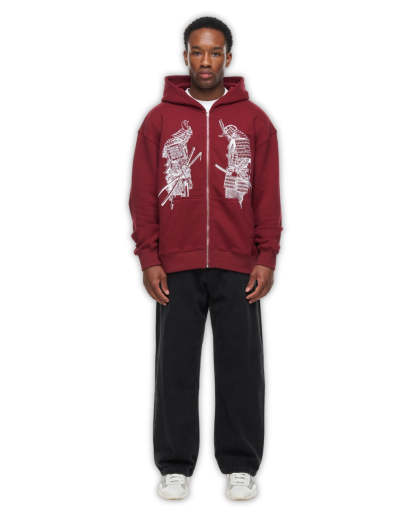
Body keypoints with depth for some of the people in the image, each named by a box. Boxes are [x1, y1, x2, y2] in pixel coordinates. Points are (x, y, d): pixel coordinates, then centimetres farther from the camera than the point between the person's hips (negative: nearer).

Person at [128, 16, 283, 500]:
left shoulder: (254, 120, 6)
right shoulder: (159, 119, 7)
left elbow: (268, 195, 5)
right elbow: (143, 196, 4)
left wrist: (266, 258, -2)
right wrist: (149, 259, -3)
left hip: (238, 268, 0)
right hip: (176, 268, 0)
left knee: (240, 367, 5)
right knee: (176, 368, 5)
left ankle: (240, 465, 15)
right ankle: (175, 466, 15)